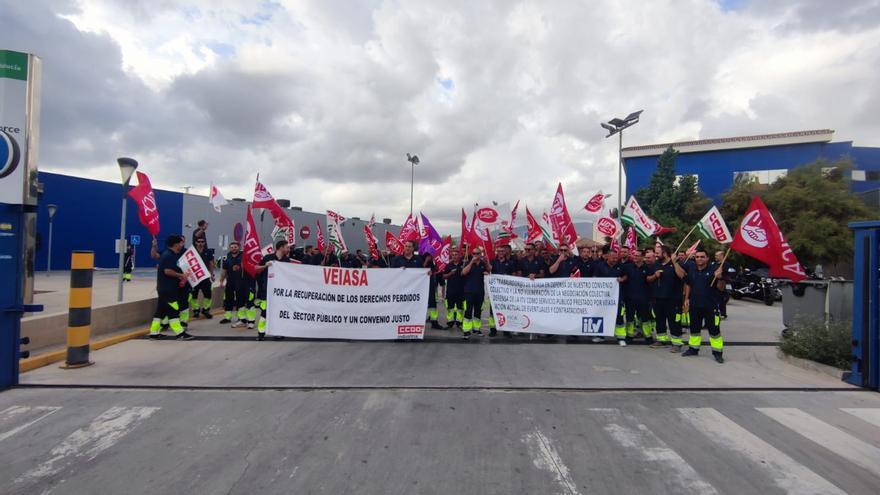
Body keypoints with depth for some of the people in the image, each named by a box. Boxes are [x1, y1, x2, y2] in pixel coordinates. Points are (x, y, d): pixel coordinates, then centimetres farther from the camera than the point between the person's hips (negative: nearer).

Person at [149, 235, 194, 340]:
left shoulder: (168, 254, 16)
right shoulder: (169, 255, -16)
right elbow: (167, 271, -25)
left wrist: (180, 276, 11)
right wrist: (180, 275, -14)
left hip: (165, 288, 10)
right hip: (167, 288, -10)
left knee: (161, 310, 13)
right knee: (173, 310, -8)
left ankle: (154, 333, 19)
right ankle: (180, 333, -5)